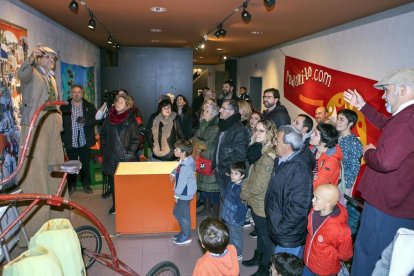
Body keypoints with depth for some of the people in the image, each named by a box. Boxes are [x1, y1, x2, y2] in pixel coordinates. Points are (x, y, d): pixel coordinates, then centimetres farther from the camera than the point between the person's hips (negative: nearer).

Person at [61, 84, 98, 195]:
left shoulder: (89, 107, 5)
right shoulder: (64, 107, 4)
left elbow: (96, 120, -2)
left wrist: (85, 121, -21)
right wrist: (62, 139, -4)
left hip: (84, 141, 0)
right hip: (70, 142, 0)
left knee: (85, 163, 8)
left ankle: (86, 184, 20)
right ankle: (71, 185, 22)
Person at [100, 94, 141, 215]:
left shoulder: (131, 121, -5)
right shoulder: (109, 118, 7)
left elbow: (136, 139, -3)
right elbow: (102, 134, 17)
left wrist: (129, 153, -9)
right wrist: (104, 148, 9)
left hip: (125, 157, -4)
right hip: (110, 157, 4)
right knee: (112, 182, 12)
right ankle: (115, 205, 27)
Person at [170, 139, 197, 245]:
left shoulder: (185, 166, -28)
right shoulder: (186, 160, 1)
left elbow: (182, 182, -23)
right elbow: (178, 168, 24)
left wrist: (176, 195, -14)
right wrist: (173, 173, 9)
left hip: (184, 194, -10)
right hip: (183, 193, 10)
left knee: (184, 215, 6)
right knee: (177, 213, 22)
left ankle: (186, 236, 24)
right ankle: (183, 232, 38)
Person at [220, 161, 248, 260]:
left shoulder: (243, 189, -26)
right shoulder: (230, 184, -1)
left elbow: (243, 207, -24)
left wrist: (236, 219, -20)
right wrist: (223, 212, 13)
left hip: (235, 221, -8)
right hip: (226, 218, 8)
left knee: (236, 238, 13)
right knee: (229, 236, 25)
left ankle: (238, 255, 33)